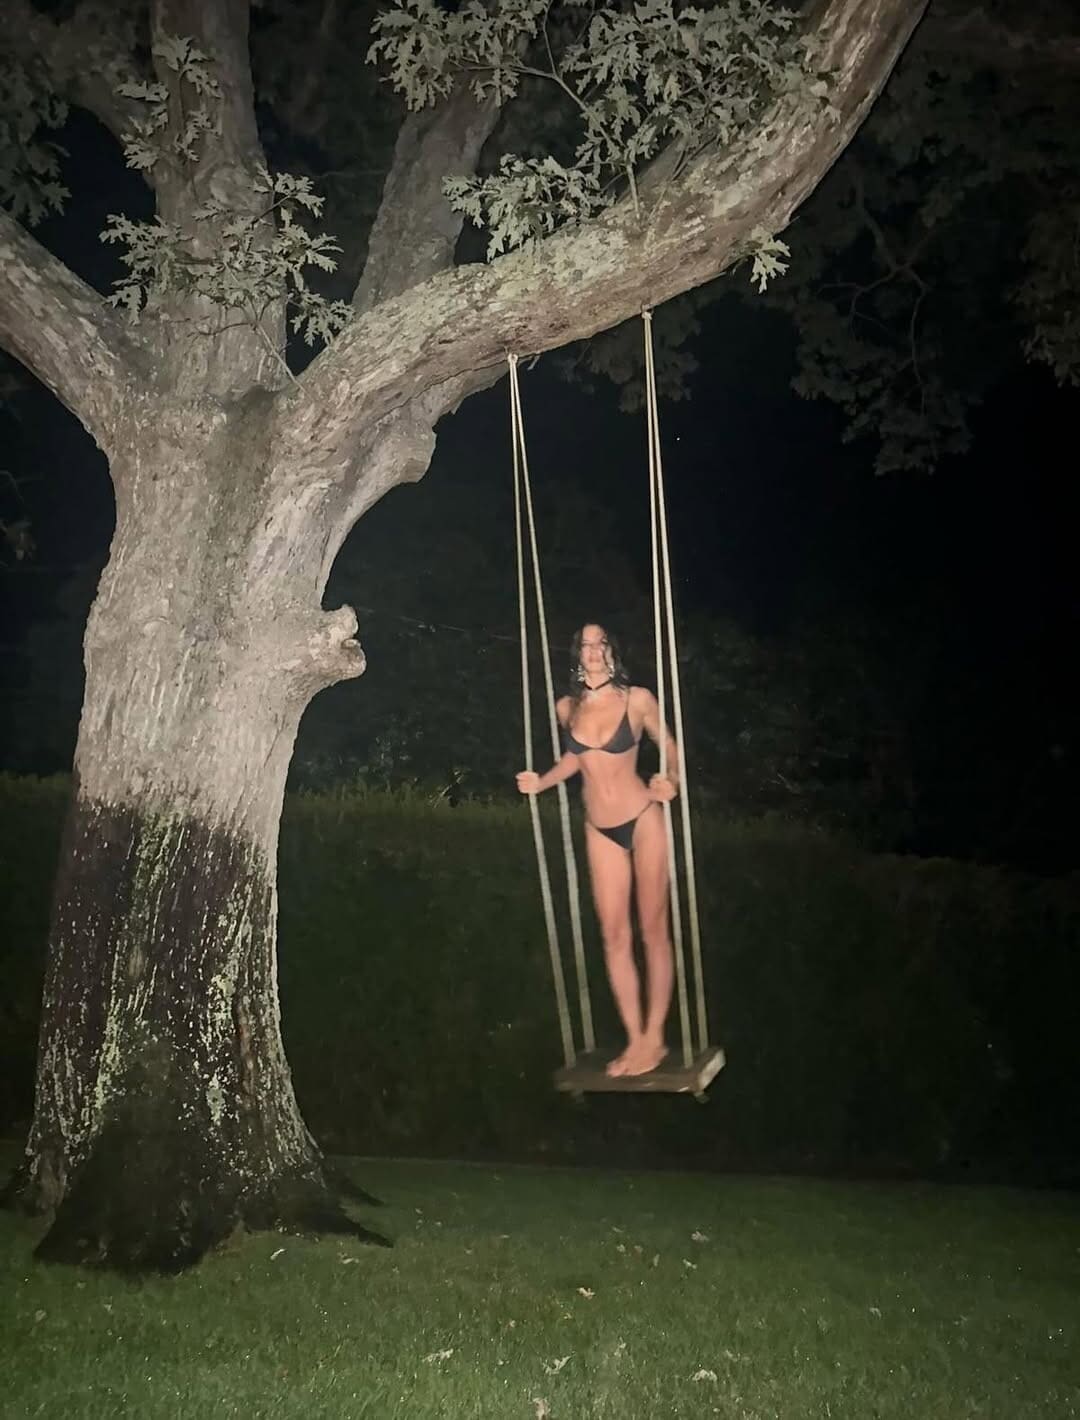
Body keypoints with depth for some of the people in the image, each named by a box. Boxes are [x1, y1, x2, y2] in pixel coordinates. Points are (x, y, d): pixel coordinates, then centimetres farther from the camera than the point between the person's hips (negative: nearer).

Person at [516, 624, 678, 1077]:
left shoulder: (637, 699, -9)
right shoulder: (566, 708, 1)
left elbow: (667, 744, 3)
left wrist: (672, 779, -16)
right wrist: (541, 781, 5)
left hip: (643, 820, -4)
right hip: (600, 831, 4)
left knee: (652, 929, 2)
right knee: (613, 935, 4)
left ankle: (655, 1037, 8)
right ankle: (634, 1039, 11)